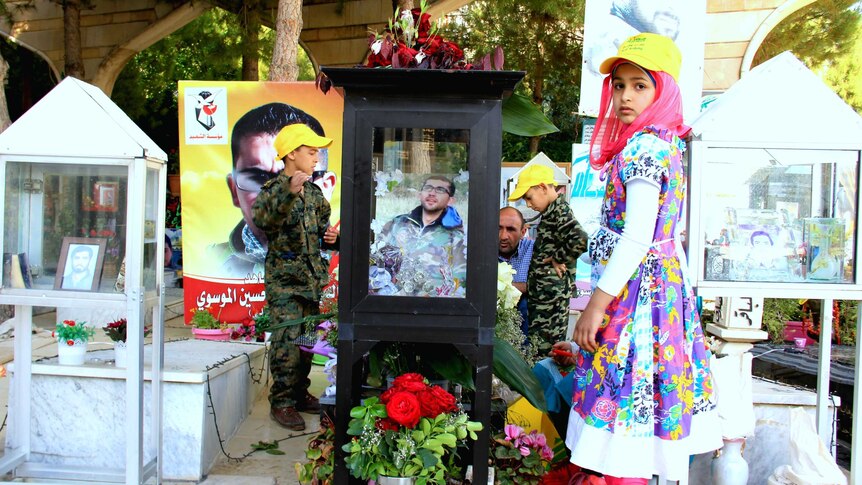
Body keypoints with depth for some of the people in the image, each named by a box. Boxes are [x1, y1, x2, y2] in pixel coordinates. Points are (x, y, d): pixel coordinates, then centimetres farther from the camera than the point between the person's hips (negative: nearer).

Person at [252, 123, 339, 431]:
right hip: (284, 279, -7)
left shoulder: (314, 192, 12)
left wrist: (331, 238, 3)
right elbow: (261, 219, -31)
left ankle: (300, 393, 27)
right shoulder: (274, 189, -11)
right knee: (287, 340, -8)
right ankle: (282, 402, 3)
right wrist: (289, 192, -43)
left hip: (311, 278, 8)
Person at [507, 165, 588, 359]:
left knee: (544, 349, -5)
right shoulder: (554, 210, 14)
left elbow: (580, 240, -31)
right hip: (542, 292, 10)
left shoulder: (558, 211, -15)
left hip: (550, 292, -10)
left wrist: (559, 259, -18)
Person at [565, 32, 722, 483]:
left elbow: (636, 238, -22)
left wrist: (597, 304, -19)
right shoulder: (663, 144, 13)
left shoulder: (643, 146, -16)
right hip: (663, 284, 10)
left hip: (634, 291, -10)